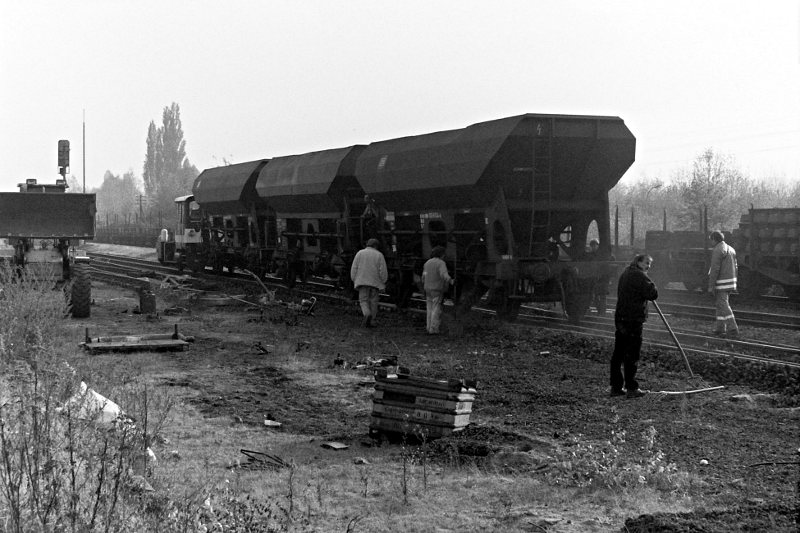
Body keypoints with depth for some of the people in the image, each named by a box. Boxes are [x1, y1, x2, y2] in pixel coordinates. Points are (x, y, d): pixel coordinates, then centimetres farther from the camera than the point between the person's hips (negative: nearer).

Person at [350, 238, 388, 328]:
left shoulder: (360, 253, 3)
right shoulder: (379, 255, 0)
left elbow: (354, 269, 0)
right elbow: (383, 271, -5)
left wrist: (354, 281, 8)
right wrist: (383, 282, 6)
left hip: (362, 281, 0)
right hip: (375, 282, 0)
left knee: (363, 300, 3)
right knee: (373, 302, 9)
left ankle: (367, 314, -24)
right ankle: (371, 321, 9)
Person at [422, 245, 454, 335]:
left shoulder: (427, 263, 11)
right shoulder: (441, 263, -11)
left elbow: (424, 277, 14)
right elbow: (444, 274, -29)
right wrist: (451, 281, -44)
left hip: (428, 290, 7)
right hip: (437, 290, -7)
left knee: (430, 310, 10)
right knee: (436, 310, -4)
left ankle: (429, 328, 10)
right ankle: (433, 330, -7)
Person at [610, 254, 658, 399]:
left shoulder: (625, 273, 16)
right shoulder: (639, 276, -12)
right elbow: (653, 294, -17)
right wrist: (650, 284, 2)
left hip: (620, 317, 9)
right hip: (633, 320, -9)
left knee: (618, 354, 10)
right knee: (632, 355, -4)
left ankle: (616, 386, 14)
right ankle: (631, 388, -1)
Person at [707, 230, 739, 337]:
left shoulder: (717, 250, -15)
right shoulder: (731, 249, 13)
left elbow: (715, 269, -19)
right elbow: (734, 267, 16)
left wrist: (711, 286, -16)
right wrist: (733, 285, 21)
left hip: (721, 283, -9)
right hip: (730, 281, 9)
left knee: (723, 306, -7)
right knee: (721, 304, 16)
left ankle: (733, 329, -12)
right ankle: (720, 329, 17)